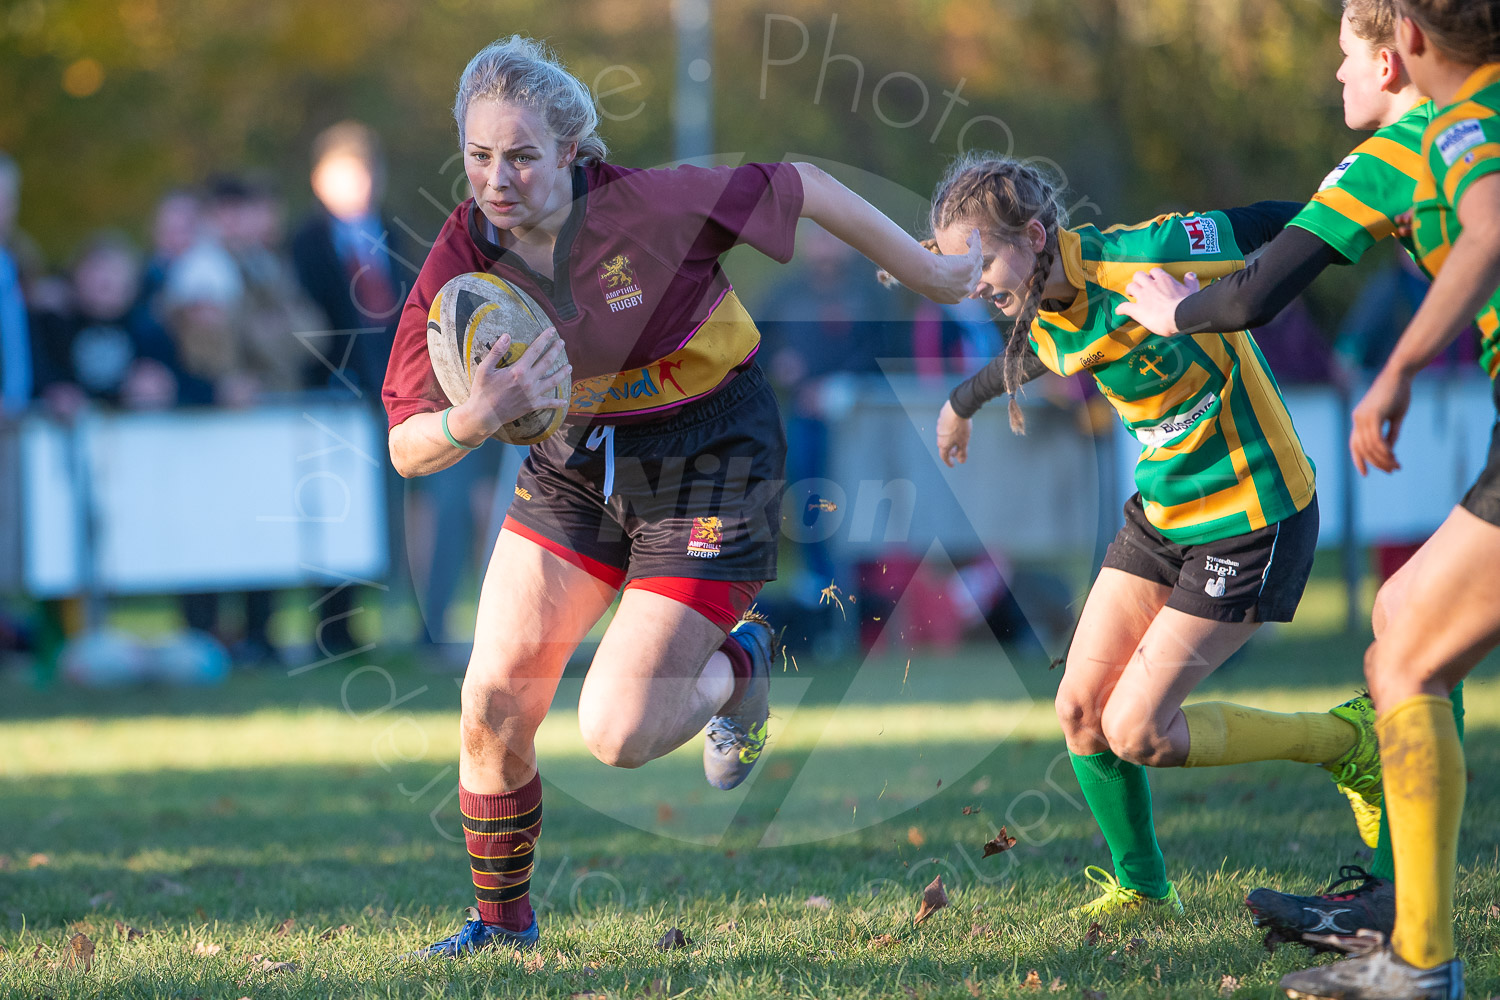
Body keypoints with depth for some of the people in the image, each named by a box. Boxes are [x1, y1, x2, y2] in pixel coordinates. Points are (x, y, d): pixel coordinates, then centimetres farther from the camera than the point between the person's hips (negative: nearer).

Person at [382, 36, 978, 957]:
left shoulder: (648, 205, -27)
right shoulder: (461, 261, -16)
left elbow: (803, 189, -12)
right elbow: (407, 449, -17)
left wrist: (928, 274, -1)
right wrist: (475, 420, -40)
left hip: (711, 465, -4)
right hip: (580, 458, 5)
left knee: (619, 735, -12)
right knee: (493, 700, 0)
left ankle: (740, 664, 21)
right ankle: (503, 921, 23)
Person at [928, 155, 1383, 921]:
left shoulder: (1142, 260, -25)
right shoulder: (1042, 321, 0)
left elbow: (1290, 225, -16)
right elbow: (1021, 363, 25)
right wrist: (963, 403, 43)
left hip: (1249, 521, -8)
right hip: (1161, 514, 8)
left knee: (1137, 732, -9)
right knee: (1081, 708, 2)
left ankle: (1350, 742, 8)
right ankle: (1140, 890, 21)